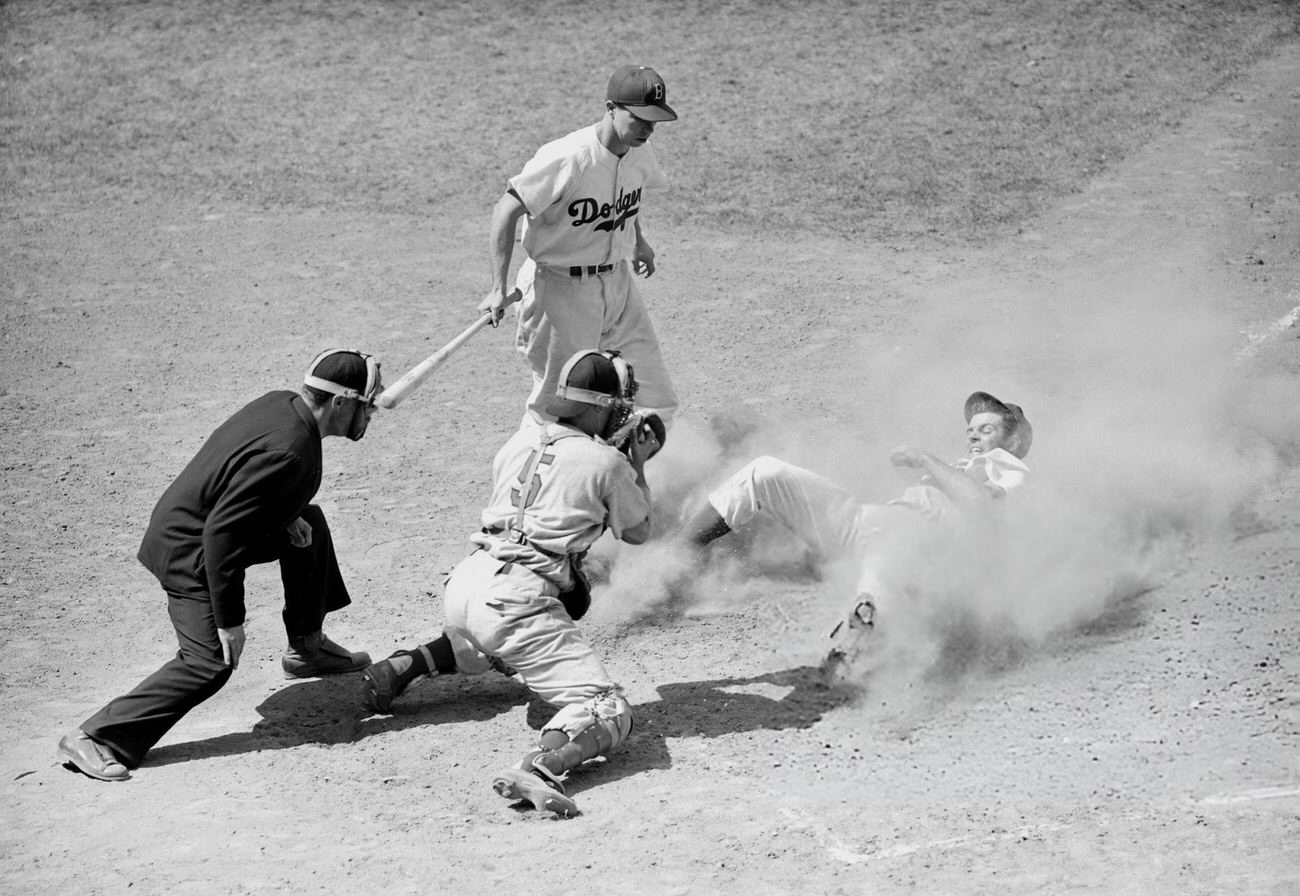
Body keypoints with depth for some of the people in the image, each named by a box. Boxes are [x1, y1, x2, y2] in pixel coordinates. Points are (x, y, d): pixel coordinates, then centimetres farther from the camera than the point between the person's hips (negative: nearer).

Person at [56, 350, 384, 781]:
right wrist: (230, 619, -25)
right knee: (210, 664, -14)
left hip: (190, 521, 10)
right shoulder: (287, 453, -30)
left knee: (308, 524, 22)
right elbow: (222, 533, -31)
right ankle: (94, 739, -13)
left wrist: (286, 517, 6)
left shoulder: (282, 403, -3)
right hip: (188, 554, -10)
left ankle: (307, 648, 34)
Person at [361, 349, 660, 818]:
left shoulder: (521, 440, 16)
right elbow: (637, 532, 19)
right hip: (516, 600, -7)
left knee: (480, 647, 44)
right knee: (609, 710, -11)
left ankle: (402, 667, 19)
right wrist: (637, 466, 31)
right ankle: (540, 766, -41)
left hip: (466, 580, 7)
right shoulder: (609, 464, 0)